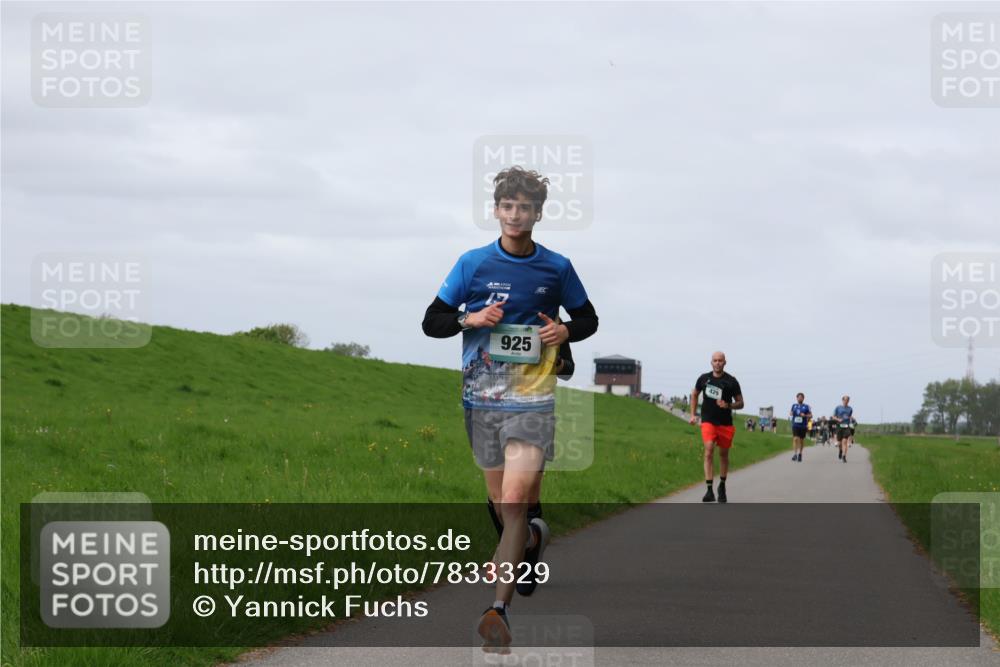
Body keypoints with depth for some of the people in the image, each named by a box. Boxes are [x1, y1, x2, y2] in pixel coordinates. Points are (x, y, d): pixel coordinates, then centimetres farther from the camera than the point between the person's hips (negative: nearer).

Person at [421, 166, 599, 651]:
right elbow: (431, 322, 5)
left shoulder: (557, 268, 4)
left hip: (532, 398, -2)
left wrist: (565, 331, -5)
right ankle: (533, 537, 46)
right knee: (500, 502, 12)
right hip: (481, 397, 2)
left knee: (516, 500, -16)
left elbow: (588, 318, 18)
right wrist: (469, 319, -14)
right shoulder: (473, 263, 2)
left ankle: (499, 610, -19)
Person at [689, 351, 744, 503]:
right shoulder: (704, 378, 1)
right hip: (708, 421, -1)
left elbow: (740, 403, 1)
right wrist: (692, 414, 13)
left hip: (725, 423, 1)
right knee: (709, 451, -18)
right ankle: (709, 490, -21)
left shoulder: (731, 381, -4)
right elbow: (694, 395, 20)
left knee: (724, 455, 13)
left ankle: (722, 487, 33)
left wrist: (728, 405, -19)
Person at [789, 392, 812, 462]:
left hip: (803, 426, 0)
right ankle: (795, 454, -18)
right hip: (795, 425, 0)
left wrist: (805, 415, -16)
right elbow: (791, 413, 20)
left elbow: (810, 415, 2)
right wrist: (790, 413, -3)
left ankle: (800, 454, 28)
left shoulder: (806, 406, 1)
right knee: (795, 439, -14)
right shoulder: (794, 405, 8)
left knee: (801, 440, 10)